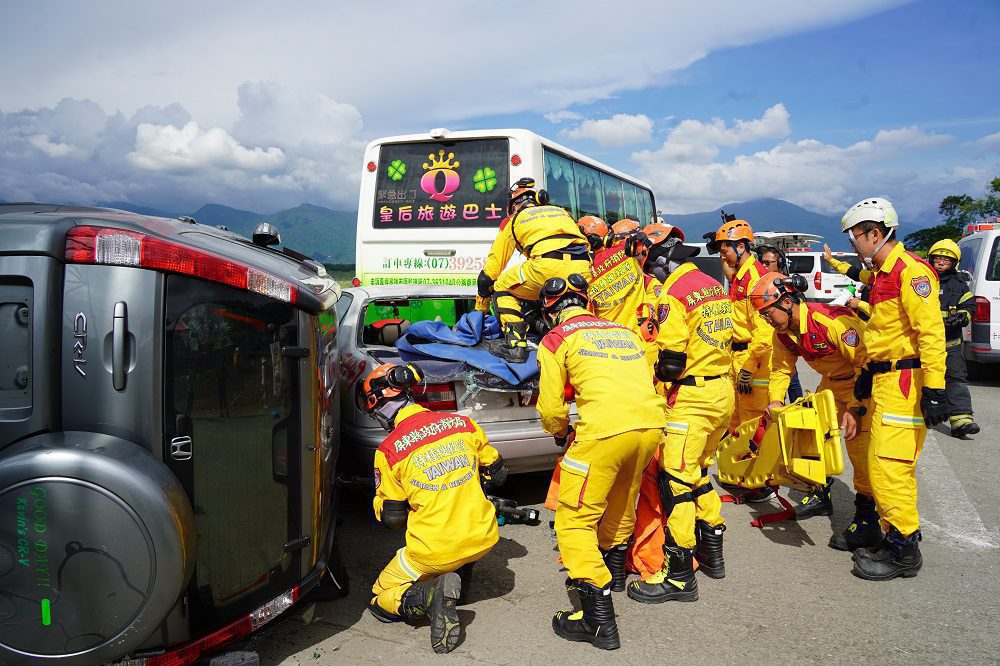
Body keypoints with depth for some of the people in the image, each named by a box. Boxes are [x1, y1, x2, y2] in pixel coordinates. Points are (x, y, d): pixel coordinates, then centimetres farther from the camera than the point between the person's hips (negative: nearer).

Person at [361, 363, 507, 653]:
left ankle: (430, 595, -11)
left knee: (380, 601, 17)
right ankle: (461, 576, 22)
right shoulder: (462, 422, 0)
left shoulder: (389, 450, -11)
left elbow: (391, 516, -3)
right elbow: (496, 473, 12)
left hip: (435, 550, -4)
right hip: (484, 538, 5)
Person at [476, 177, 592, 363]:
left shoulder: (515, 219, 26)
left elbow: (493, 264, 29)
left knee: (502, 288, 18)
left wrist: (480, 307, 38)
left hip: (549, 266, -5)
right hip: (582, 268, 5)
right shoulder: (561, 211, 36)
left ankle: (515, 345, 4)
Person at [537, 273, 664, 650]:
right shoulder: (623, 330, 24)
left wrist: (560, 434, 26)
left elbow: (552, 408, 5)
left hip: (605, 432, -7)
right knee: (621, 505, 28)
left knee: (574, 520, 3)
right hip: (652, 425, 7)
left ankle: (599, 619, -2)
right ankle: (611, 571, 51)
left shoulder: (555, 340, 6)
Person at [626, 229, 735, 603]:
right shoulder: (715, 286, 12)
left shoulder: (673, 294, -14)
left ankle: (679, 575, -1)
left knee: (675, 481, -5)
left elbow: (670, 362, -17)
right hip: (724, 392, 9)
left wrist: (651, 372, 1)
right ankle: (711, 550, 31)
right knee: (697, 473, 21)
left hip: (692, 399, -9)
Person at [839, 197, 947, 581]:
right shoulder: (881, 273, 18)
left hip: (906, 380, -10)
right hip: (885, 380, 11)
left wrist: (934, 389, -25)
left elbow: (930, 331, -21)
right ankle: (895, 540, 25)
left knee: (888, 466, -9)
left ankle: (904, 552, 2)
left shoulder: (909, 269, -14)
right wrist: (869, 373, 26)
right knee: (884, 465, 14)